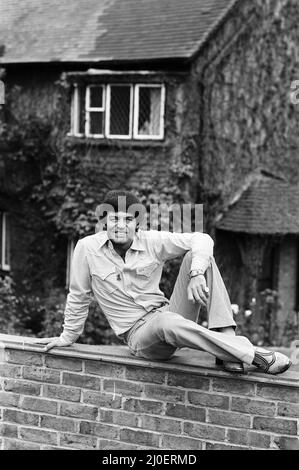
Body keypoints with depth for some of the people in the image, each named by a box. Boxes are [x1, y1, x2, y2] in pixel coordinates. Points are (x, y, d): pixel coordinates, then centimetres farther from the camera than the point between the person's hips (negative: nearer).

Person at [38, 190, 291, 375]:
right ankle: (252, 354, -39)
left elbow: (202, 239, -7)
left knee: (197, 255, -16)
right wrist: (68, 336, 16)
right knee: (167, 322, -42)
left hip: (171, 315, 4)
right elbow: (78, 296, 7)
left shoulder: (152, 241, -2)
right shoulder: (87, 248, -5)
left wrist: (197, 274, -24)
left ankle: (226, 338, -27)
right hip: (139, 334, -3)